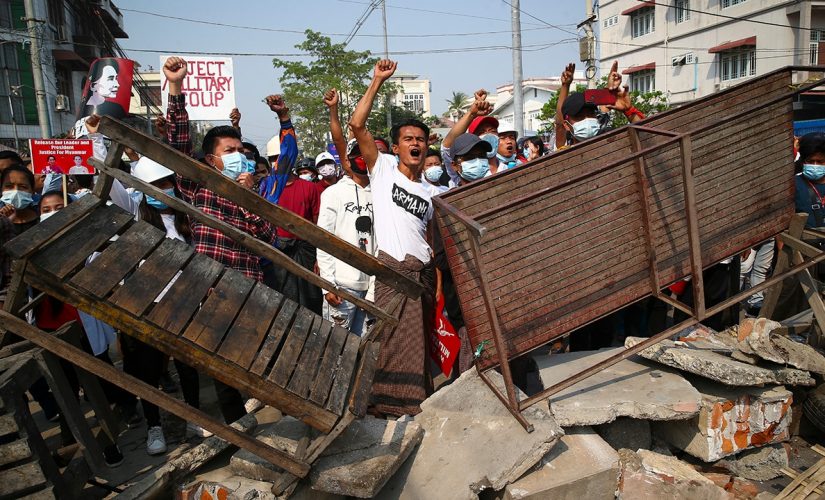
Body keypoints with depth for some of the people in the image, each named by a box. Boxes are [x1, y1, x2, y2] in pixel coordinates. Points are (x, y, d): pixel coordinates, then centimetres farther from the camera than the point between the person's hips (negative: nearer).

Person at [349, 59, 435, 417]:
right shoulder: (382, 169, 6)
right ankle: (389, 400, 4)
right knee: (394, 337, -9)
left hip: (423, 270, 5)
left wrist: (438, 276, 9)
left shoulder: (430, 193, 19)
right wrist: (377, 81, -4)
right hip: (392, 267, -5)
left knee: (421, 339, 9)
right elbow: (357, 125, -5)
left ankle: (417, 399, 21)